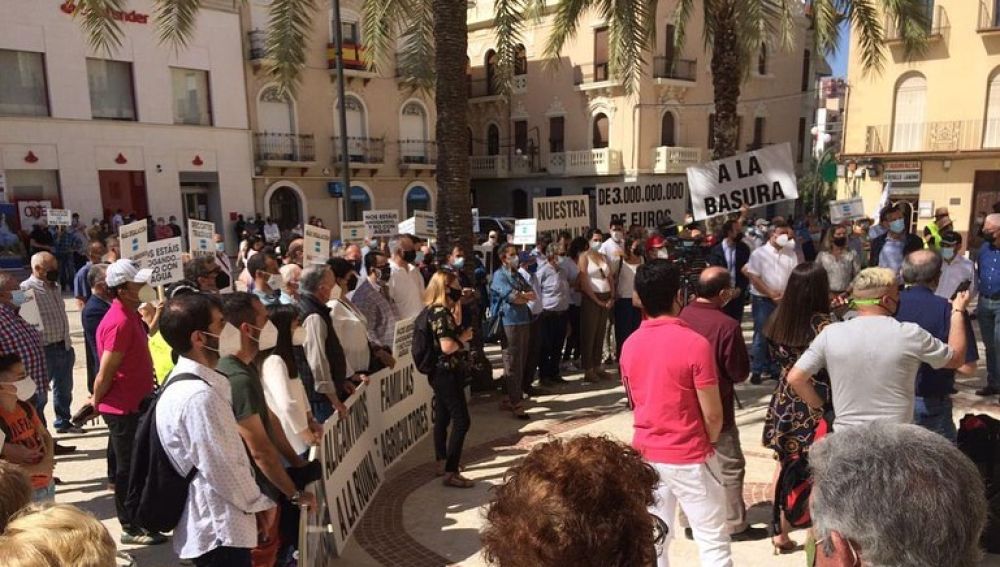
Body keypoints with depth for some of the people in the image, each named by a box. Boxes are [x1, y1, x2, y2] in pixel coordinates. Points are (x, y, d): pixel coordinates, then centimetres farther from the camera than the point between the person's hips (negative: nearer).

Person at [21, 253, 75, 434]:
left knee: (64, 388, 20)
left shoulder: (54, 286, 12)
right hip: (44, 350, -8)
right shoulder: (27, 289, -15)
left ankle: (63, 422, 35)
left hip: (64, 347, 8)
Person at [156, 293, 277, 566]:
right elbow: (222, 470, -24)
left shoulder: (192, 382, 5)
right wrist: (261, 503, -9)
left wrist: (254, 501, 9)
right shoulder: (198, 396, -28)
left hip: (214, 523, 9)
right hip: (218, 531, -9)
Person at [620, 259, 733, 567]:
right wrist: (709, 442, 6)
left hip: (646, 453, 5)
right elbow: (712, 414, -13)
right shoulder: (695, 343, -17)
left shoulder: (629, 346, -1)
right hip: (689, 457, -5)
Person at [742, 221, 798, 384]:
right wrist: (771, 294, -14)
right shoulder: (759, 253, -5)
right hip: (763, 299, -4)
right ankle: (756, 370, 6)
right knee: (761, 335, -1)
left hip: (784, 300, 4)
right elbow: (754, 278, -10)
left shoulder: (790, 254, 7)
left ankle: (774, 368, 21)